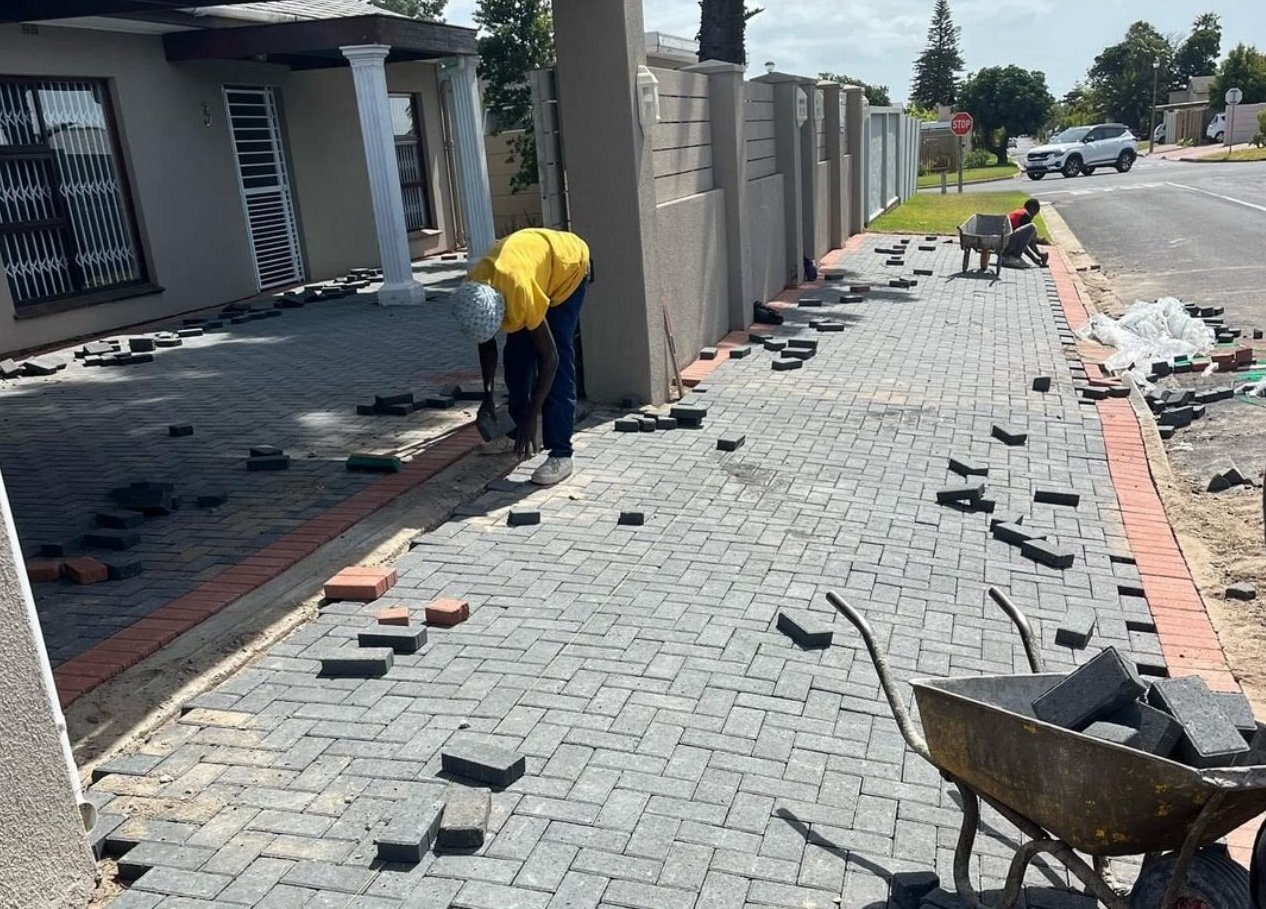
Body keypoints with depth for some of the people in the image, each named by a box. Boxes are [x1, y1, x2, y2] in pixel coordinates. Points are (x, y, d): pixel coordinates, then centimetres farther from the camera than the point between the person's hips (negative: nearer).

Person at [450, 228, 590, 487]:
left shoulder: (520, 291, -42)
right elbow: (486, 343, -2)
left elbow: (549, 357, -33)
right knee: (516, 354, 1)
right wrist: (488, 396, -5)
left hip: (567, 263, -6)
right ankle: (520, 433, 17)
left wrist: (531, 418, -30)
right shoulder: (471, 294, -23)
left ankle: (561, 454, -16)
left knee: (560, 360, -17)